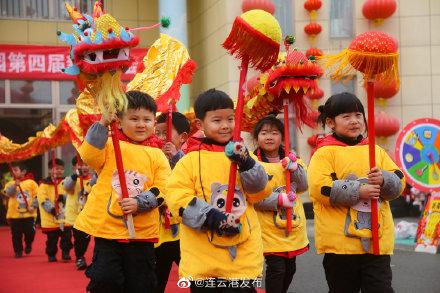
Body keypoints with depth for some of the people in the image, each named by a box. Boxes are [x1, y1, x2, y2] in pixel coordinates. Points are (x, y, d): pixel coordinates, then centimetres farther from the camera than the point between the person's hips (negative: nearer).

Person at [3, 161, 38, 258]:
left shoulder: (31, 182, -2)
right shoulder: (10, 183, 2)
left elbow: (37, 196, -1)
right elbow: (8, 193, -17)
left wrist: (33, 206, -12)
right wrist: (15, 185, -32)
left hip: (29, 214, -1)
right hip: (14, 215, 1)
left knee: (30, 232, 1)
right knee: (16, 235, 4)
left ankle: (28, 244, 31)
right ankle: (18, 251, 20)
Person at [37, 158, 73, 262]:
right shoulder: (44, 184, -3)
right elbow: (43, 199, -10)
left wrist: (63, 197, -22)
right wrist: (51, 208, -22)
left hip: (65, 217, 2)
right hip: (51, 218, -2)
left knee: (66, 237, 2)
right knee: (52, 239, 8)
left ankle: (66, 253, 15)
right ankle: (51, 255, 23)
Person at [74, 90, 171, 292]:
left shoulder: (157, 155, 5)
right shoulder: (110, 146, 3)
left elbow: (161, 191, -2)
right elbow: (89, 155, -17)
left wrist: (138, 203, -17)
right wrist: (102, 125, -22)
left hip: (142, 232, 1)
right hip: (107, 227, -1)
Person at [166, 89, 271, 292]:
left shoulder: (240, 154, 7)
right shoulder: (191, 159, -2)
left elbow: (259, 192, 2)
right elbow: (176, 196, -10)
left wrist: (246, 164, -15)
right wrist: (210, 218, -20)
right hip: (202, 256, -2)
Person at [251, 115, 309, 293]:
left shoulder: (290, 159, 8)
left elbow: (303, 186, -1)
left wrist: (295, 169, -17)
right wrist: (278, 200, -26)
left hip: (293, 224, 6)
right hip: (269, 228, -5)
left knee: (290, 268, 16)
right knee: (276, 268, -9)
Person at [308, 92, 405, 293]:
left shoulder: (377, 151, 13)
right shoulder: (325, 153, -3)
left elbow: (398, 184, 8)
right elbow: (320, 188, -16)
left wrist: (384, 180, -14)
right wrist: (358, 192, -19)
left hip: (378, 240, 4)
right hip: (340, 241, -3)